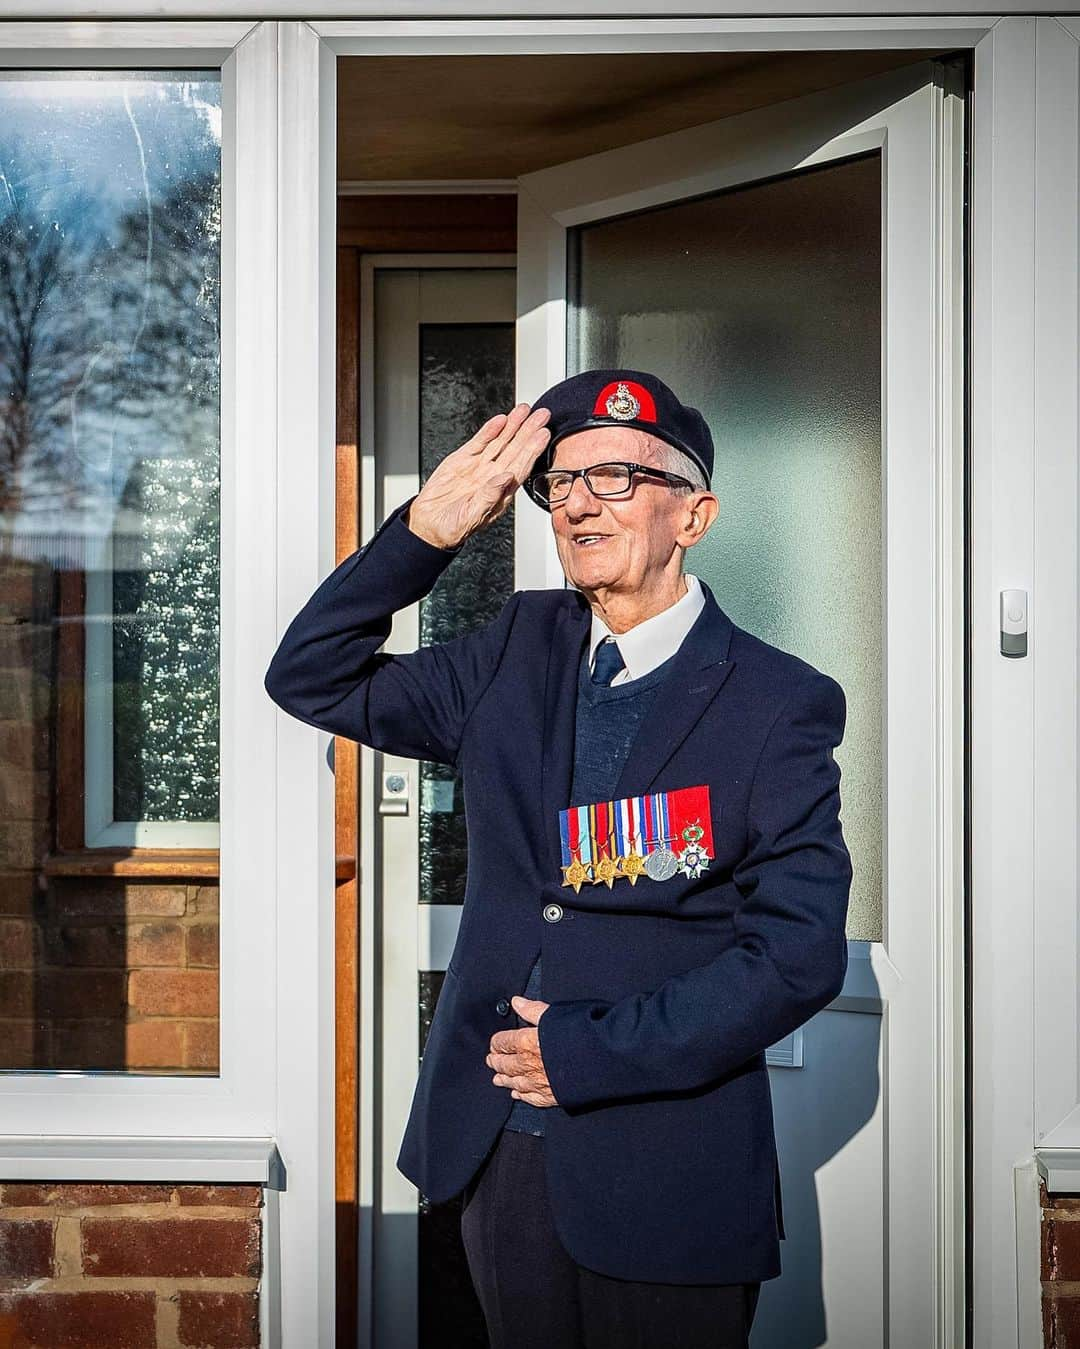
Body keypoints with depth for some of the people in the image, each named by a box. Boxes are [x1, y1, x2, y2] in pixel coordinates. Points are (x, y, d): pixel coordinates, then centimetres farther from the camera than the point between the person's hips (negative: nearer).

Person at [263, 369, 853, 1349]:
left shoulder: (782, 704, -9)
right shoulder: (520, 649, 6)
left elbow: (800, 953, -14)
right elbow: (313, 679, 7)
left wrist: (589, 1054, -15)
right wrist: (426, 528, -7)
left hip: (664, 1178, -4)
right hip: (498, 1152, 4)